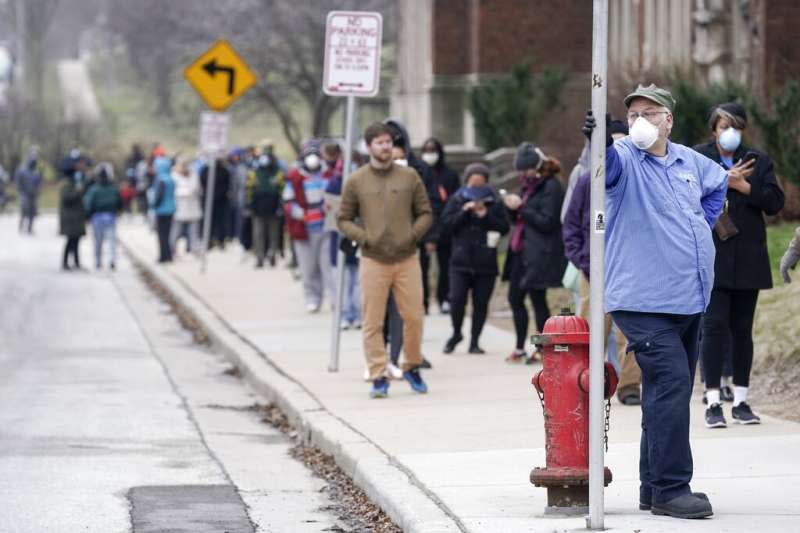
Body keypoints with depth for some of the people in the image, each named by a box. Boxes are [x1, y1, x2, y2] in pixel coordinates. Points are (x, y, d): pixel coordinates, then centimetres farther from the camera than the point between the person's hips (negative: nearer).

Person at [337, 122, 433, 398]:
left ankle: (412, 367, 22)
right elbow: (344, 219, 7)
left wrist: (414, 234, -5)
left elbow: (425, 213, 11)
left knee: (413, 317, 3)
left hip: (407, 259, 1)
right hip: (373, 261, -1)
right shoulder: (356, 181, 3)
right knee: (373, 322, -2)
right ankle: (378, 376, 3)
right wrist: (363, 237, -8)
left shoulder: (409, 177, 6)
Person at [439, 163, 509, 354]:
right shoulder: (457, 200, 6)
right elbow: (445, 225, -2)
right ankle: (456, 333, 14)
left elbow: (504, 228, 0)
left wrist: (486, 215, -12)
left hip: (486, 263, 1)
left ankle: (474, 342, 14)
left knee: (481, 302, 3)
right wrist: (464, 212, -13)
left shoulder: (494, 203, 6)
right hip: (461, 261, -1)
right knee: (457, 299, -11)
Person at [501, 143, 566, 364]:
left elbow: (547, 222, -18)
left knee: (538, 300, -5)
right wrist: (512, 208, 0)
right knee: (515, 298, 10)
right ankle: (520, 349, 19)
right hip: (521, 251, 9)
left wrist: (521, 207, -15)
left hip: (539, 254, -9)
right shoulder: (529, 185, 16)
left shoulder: (551, 187, -12)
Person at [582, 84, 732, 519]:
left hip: (689, 300, 7)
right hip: (643, 302, -7)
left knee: (669, 394, 12)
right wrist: (601, 142, -55)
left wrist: (704, 225, 20)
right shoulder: (625, 160, -7)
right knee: (671, 386, -17)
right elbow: (609, 164, -33)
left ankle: (654, 488, 20)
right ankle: (670, 489, -15)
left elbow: (718, 183, 34)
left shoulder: (689, 161, 12)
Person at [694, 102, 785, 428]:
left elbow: (775, 202, 0)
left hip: (747, 259, 3)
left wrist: (742, 185, -10)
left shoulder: (758, 162, 11)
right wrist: (722, 181, -17)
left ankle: (741, 401, 14)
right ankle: (713, 403, -8)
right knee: (715, 325, -9)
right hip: (712, 258, -3)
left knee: (742, 329, 7)